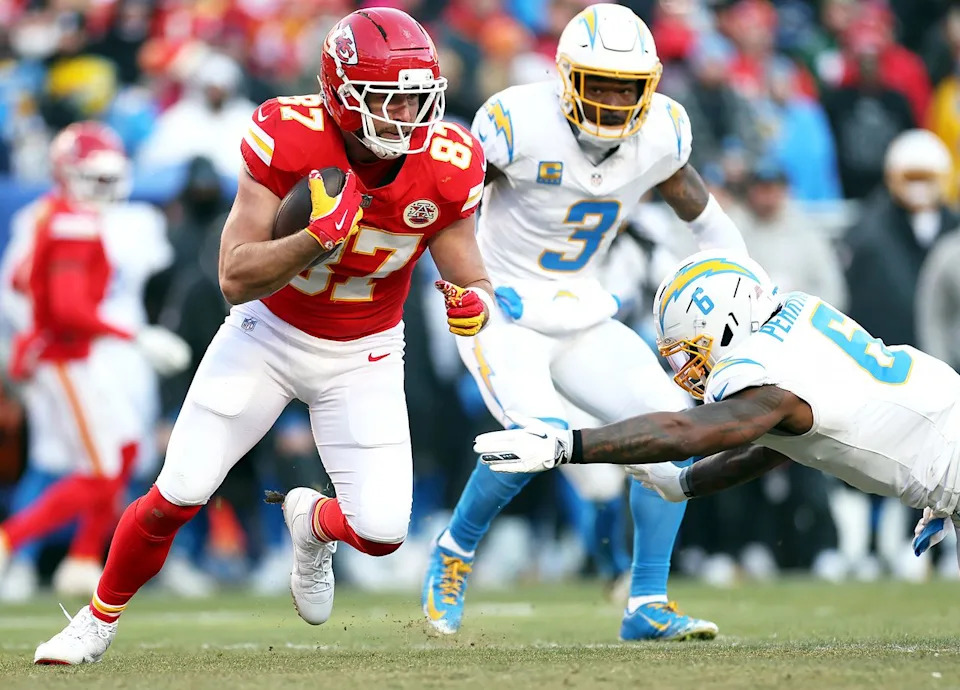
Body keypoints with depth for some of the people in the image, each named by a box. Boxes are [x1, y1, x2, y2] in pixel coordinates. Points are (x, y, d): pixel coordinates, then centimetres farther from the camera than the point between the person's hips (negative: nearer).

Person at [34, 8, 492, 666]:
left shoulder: (446, 169, -20)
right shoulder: (287, 139, -27)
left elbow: (472, 281, -9)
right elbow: (236, 280, -28)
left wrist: (473, 303, -33)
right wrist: (321, 236, -43)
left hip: (364, 357, 2)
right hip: (270, 333, -1)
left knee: (381, 530, -11)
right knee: (176, 497, -4)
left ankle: (313, 523, 27)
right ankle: (100, 618, 24)